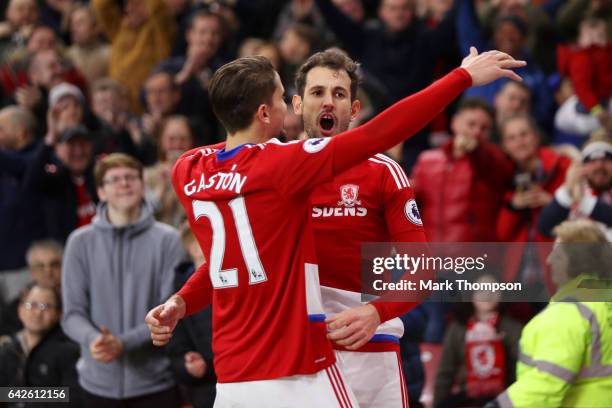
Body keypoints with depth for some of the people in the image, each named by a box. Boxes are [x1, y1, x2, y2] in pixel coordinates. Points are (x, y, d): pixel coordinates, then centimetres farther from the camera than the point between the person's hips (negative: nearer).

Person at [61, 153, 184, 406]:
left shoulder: (167, 240, -4)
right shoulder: (81, 242, 3)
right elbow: (73, 312, 1)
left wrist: (124, 343, -21)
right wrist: (92, 339, -22)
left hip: (156, 383, -2)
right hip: (100, 383, 2)